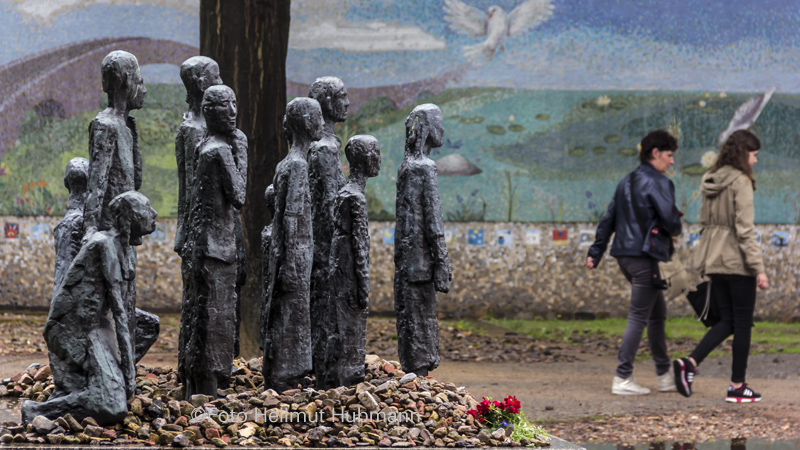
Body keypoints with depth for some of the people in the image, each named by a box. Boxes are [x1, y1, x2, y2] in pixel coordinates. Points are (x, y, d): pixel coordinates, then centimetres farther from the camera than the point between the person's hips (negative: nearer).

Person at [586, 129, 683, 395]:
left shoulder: (626, 182, 16)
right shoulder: (657, 183, -11)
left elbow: (608, 219, 16)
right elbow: (671, 221, -17)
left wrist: (595, 252, 17)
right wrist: (675, 230, 7)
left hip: (625, 254, 9)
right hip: (644, 256, -9)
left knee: (657, 314, 17)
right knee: (638, 318, -5)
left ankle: (664, 376, 22)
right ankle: (623, 378, -6)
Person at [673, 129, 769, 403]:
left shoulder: (710, 181, 9)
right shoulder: (741, 182, -14)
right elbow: (745, 229, -18)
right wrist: (759, 268, -17)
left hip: (714, 262, 7)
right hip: (738, 262, -7)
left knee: (727, 321, 13)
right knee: (742, 323, 3)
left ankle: (690, 362, -6)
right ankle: (737, 386, 7)